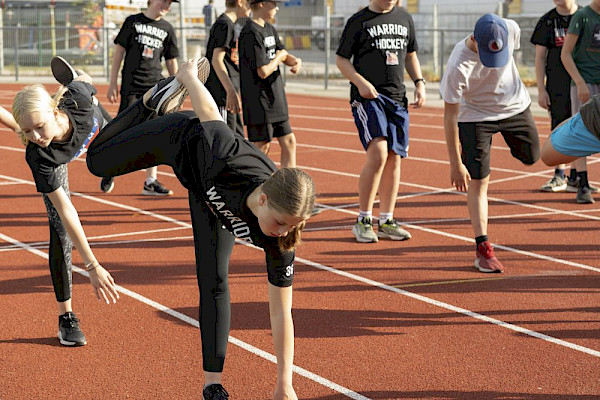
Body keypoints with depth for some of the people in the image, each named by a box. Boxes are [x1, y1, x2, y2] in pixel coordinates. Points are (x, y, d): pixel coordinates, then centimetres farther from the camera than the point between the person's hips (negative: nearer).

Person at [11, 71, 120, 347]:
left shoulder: (77, 99, -46)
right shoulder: (38, 156, -46)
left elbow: (85, 80, -20)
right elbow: (66, 212, -45)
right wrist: (92, 266, -47)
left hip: (91, 125, 3)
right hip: (56, 157, -2)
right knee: (60, 229, -12)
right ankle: (66, 317, -4)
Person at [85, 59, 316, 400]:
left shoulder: (280, 241, -38)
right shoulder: (229, 160, -49)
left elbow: (281, 312, -30)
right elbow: (209, 112, -31)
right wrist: (189, 76, -9)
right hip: (179, 137, 0)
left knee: (215, 281, -7)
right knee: (99, 161, 19)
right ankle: (155, 99, 34)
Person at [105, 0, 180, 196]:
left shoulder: (167, 29, 11)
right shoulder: (133, 21, 4)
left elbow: (171, 62, 14)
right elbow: (119, 51, 4)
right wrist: (113, 83, -2)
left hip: (156, 87, 3)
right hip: (131, 86, -3)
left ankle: (150, 182, 5)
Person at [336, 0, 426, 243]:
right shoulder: (358, 22, -1)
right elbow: (342, 59, 1)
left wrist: (419, 82, 10)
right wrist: (360, 81, -15)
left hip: (397, 97, 6)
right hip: (367, 96, -5)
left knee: (394, 158, 4)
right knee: (378, 153, -19)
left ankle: (386, 222, 15)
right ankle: (363, 220, -9)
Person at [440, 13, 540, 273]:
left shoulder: (511, 29, -25)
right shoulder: (458, 66, -36)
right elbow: (450, 115, -27)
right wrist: (455, 163, -25)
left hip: (515, 105, 4)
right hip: (476, 115, -4)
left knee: (530, 158, 18)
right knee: (477, 182, -8)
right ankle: (483, 249, -3)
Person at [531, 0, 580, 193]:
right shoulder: (547, 21, 5)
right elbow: (540, 57, 5)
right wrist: (541, 89, -3)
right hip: (556, 83, 0)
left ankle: (575, 177, 12)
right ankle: (559, 176, 8)